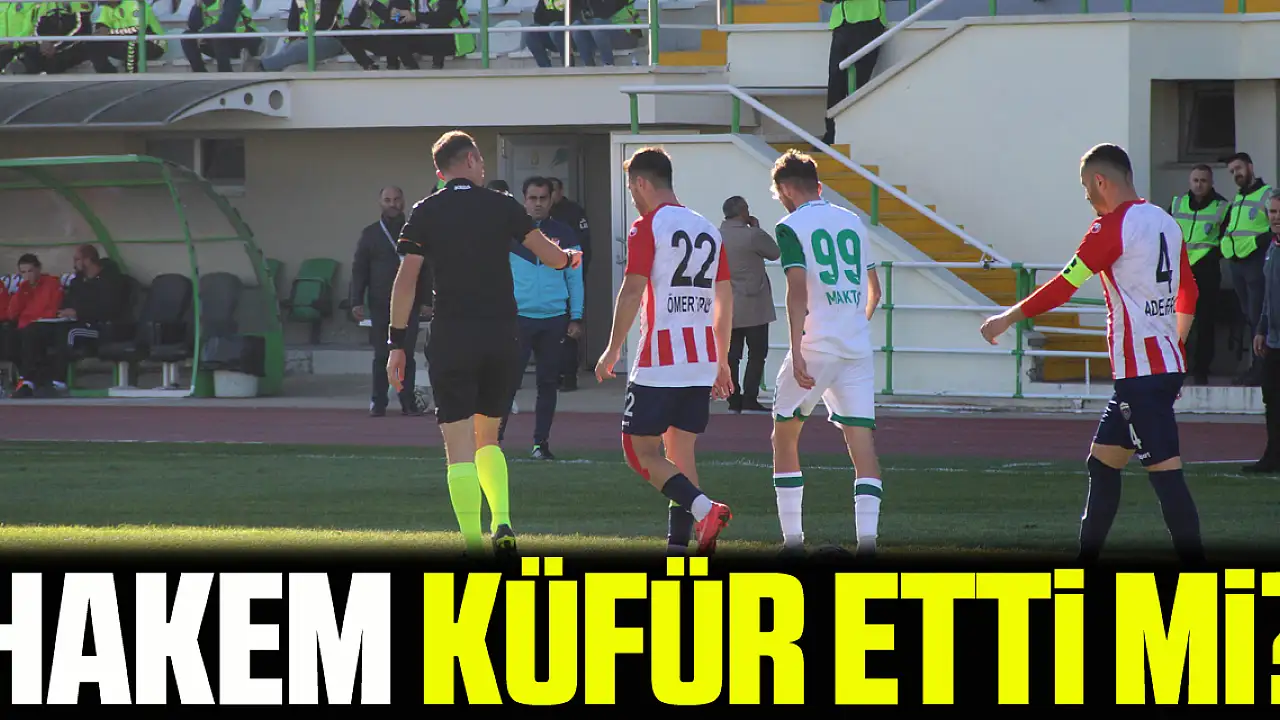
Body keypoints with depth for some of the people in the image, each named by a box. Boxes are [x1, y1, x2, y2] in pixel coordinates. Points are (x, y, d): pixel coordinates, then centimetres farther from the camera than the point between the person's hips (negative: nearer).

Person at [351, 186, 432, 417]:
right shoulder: (371, 234, 8)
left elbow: (425, 270, 9)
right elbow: (359, 270, 6)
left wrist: (426, 301, 2)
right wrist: (357, 301, -2)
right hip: (380, 305, 0)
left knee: (407, 355, -2)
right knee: (381, 356, 1)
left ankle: (409, 403, 3)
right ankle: (378, 403, 5)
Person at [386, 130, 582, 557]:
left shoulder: (426, 213, 1)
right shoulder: (502, 207, 3)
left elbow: (406, 279, -5)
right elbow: (551, 256, 7)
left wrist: (397, 344, -1)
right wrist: (571, 258, 31)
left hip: (451, 338, -2)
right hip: (502, 337, 2)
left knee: (459, 449, -2)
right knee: (487, 439, 19)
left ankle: (473, 543, -10)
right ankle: (502, 522, 1)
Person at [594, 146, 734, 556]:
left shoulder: (647, 227, -6)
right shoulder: (708, 230, 15)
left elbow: (632, 292, -11)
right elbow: (724, 299, 17)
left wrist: (613, 350, -3)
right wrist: (722, 362, 23)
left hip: (659, 363, -7)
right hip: (702, 363, 7)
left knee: (640, 451, -2)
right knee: (681, 453, 11)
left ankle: (703, 508, -21)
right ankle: (678, 546, 6)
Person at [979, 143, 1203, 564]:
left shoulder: (1113, 226, -12)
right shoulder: (1165, 223, 14)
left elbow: (1064, 286, -12)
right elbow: (1188, 295, 21)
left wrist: (1009, 318, -1)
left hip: (1140, 372, -9)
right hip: (1167, 366, 9)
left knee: (1165, 474, -12)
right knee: (1102, 464, 18)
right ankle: (1086, 565, 23)